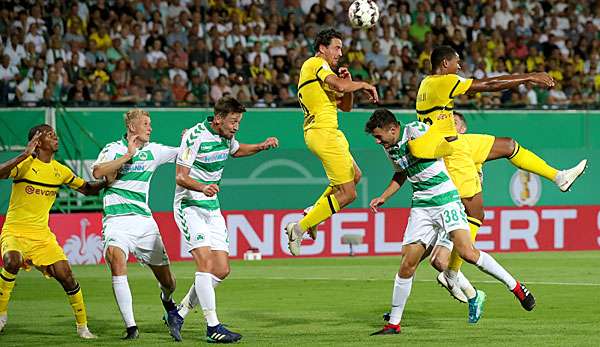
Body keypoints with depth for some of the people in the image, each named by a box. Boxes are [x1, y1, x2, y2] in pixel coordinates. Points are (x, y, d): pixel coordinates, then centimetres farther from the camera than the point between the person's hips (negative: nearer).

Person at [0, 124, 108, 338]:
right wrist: (24, 155, -34)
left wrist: (106, 182, -3)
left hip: (42, 234, 4)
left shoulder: (60, 171, 6)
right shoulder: (25, 164, -11)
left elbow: (87, 189, 16)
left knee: (65, 274, -8)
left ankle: (82, 326, 7)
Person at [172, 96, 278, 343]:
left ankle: (179, 312, 14)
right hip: (189, 206, -8)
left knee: (222, 270, 1)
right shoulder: (195, 136, -18)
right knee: (205, 261, -21)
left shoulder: (226, 136, 5)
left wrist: (261, 147, 13)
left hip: (212, 208, 8)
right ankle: (213, 326, -20)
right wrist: (203, 187, -39)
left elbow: (236, 151, 30)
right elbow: (180, 176, -20)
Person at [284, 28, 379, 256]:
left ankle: (314, 212, 22)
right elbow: (340, 85, -24)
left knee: (355, 175, 27)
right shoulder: (316, 63, -7)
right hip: (323, 133, -11)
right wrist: (363, 85, -7)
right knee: (347, 193, -10)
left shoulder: (316, 68, 23)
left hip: (330, 133, 11)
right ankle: (299, 228, -8)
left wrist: (348, 83, 7)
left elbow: (345, 106, 22)